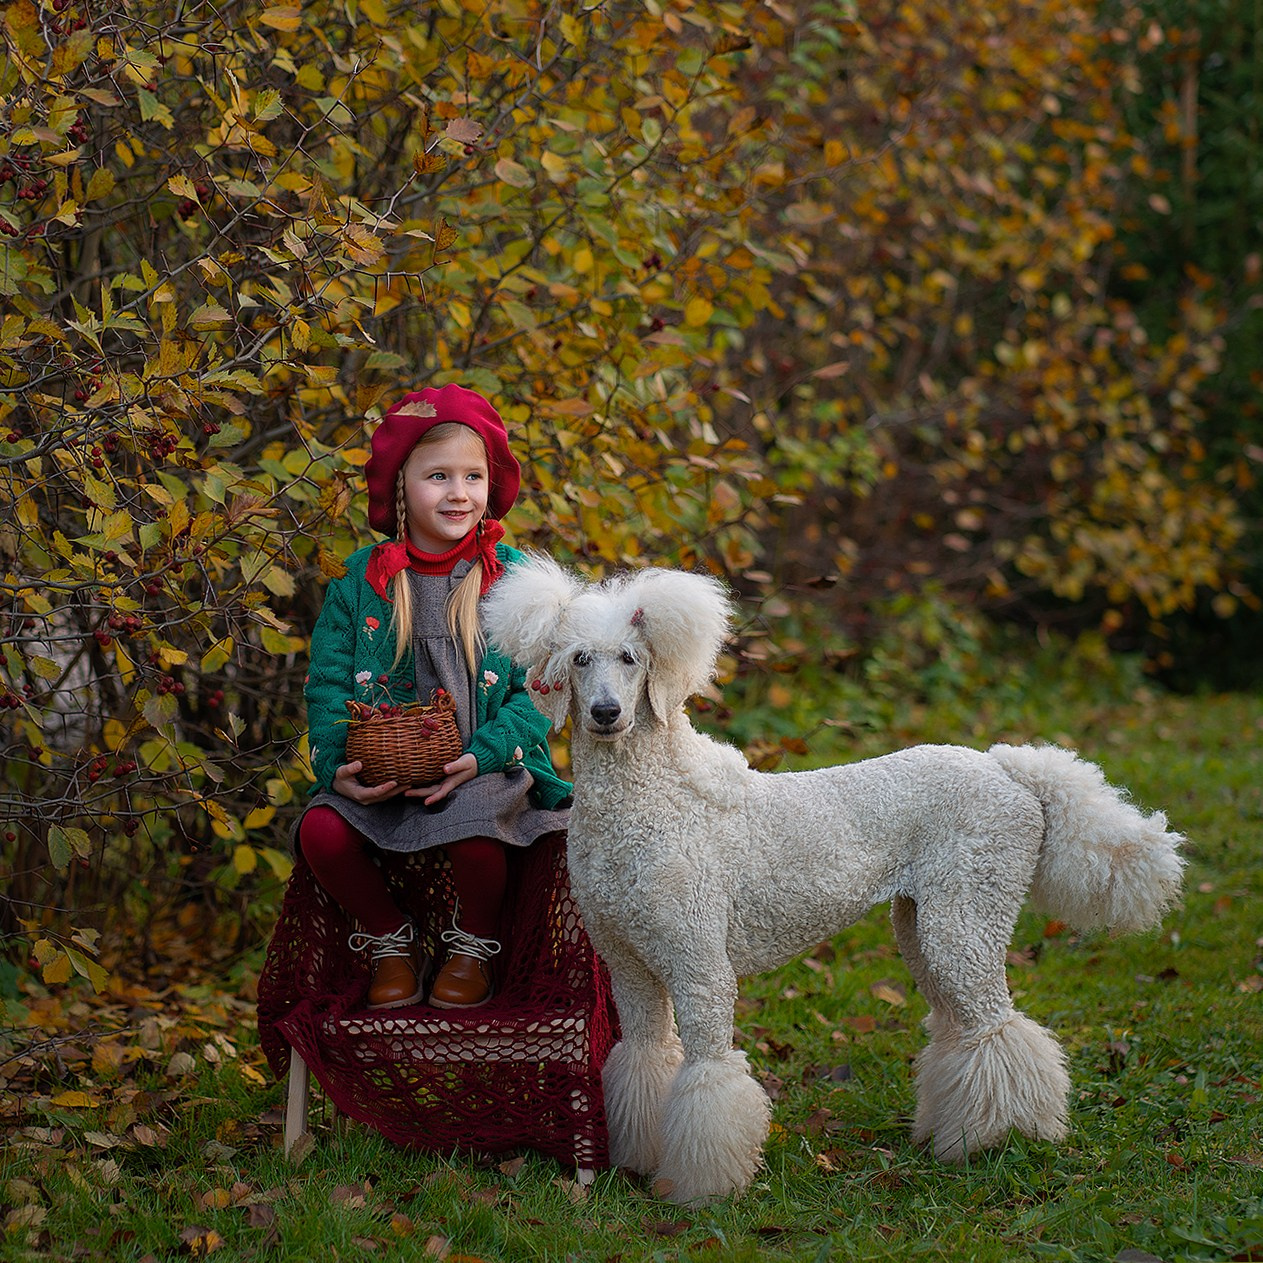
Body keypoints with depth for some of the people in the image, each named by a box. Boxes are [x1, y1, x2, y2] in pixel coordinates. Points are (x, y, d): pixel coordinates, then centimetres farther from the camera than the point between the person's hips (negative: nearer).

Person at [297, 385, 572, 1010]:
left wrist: (481, 755, -19)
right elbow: (328, 684, 4)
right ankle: (391, 942, 6)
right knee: (321, 831, -24)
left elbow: (537, 690, -3)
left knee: (473, 825, -33)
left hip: (487, 766, -2)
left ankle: (473, 946, 1)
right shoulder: (361, 579, 4)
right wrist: (337, 766, -14)